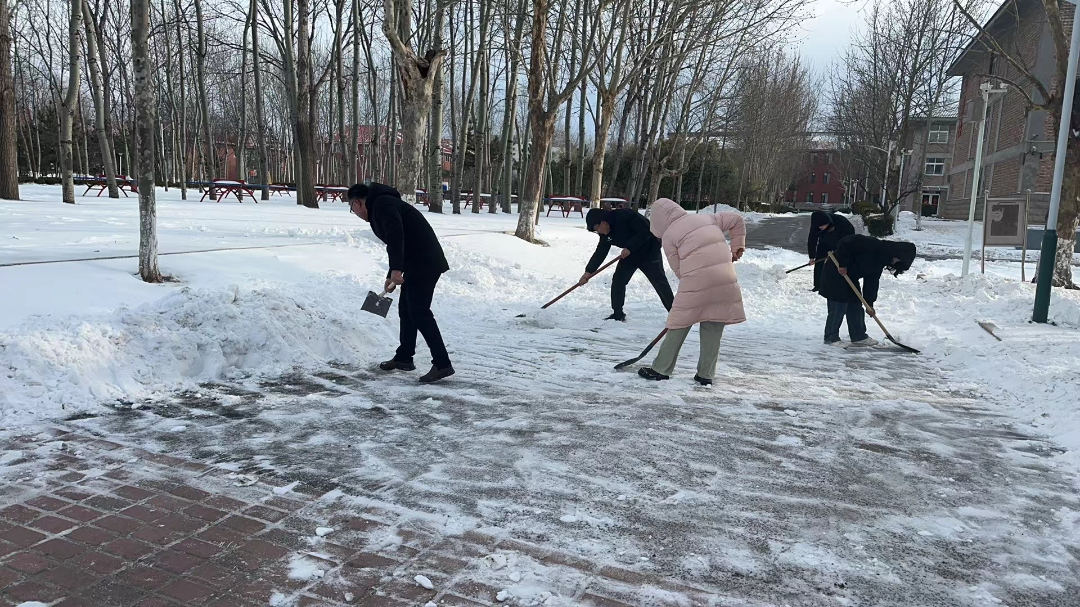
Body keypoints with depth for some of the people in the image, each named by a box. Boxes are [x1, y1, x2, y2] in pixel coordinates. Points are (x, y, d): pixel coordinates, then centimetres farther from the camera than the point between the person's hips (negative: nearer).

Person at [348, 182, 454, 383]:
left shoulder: (381, 204, -8)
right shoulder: (381, 206, 25)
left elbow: (396, 234, -24)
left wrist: (395, 270, -29)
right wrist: (391, 276, 40)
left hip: (424, 263, -10)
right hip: (418, 263, 10)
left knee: (419, 312, -11)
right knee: (406, 309, 18)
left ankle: (442, 364, -12)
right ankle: (404, 358, 29)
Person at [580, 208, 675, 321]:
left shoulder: (625, 215, -28)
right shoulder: (606, 234, -5)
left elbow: (646, 231, -30)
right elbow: (600, 253, 0)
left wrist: (629, 247, -30)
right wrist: (589, 271, -6)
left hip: (649, 251, -7)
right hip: (630, 254, 7)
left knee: (660, 282, -6)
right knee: (617, 281, -1)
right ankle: (617, 314, 8)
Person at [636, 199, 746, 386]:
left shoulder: (668, 235, 4)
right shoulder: (706, 218, 18)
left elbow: (678, 270, 4)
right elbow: (736, 219, 22)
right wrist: (737, 246, 25)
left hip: (695, 283, -4)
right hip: (726, 282, 5)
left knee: (679, 326, 7)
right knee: (713, 329, 11)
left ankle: (661, 369, 14)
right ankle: (706, 375, 15)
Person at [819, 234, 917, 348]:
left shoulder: (880, 261, 6)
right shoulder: (873, 245, -22)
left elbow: (872, 282, 8)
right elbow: (845, 242, -28)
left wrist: (869, 303, 2)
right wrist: (843, 265, -25)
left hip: (850, 276, 10)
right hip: (836, 273, -10)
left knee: (855, 305, 11)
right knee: (839, 307, -8)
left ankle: (859, 336, 19)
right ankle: (831, 338, 0)